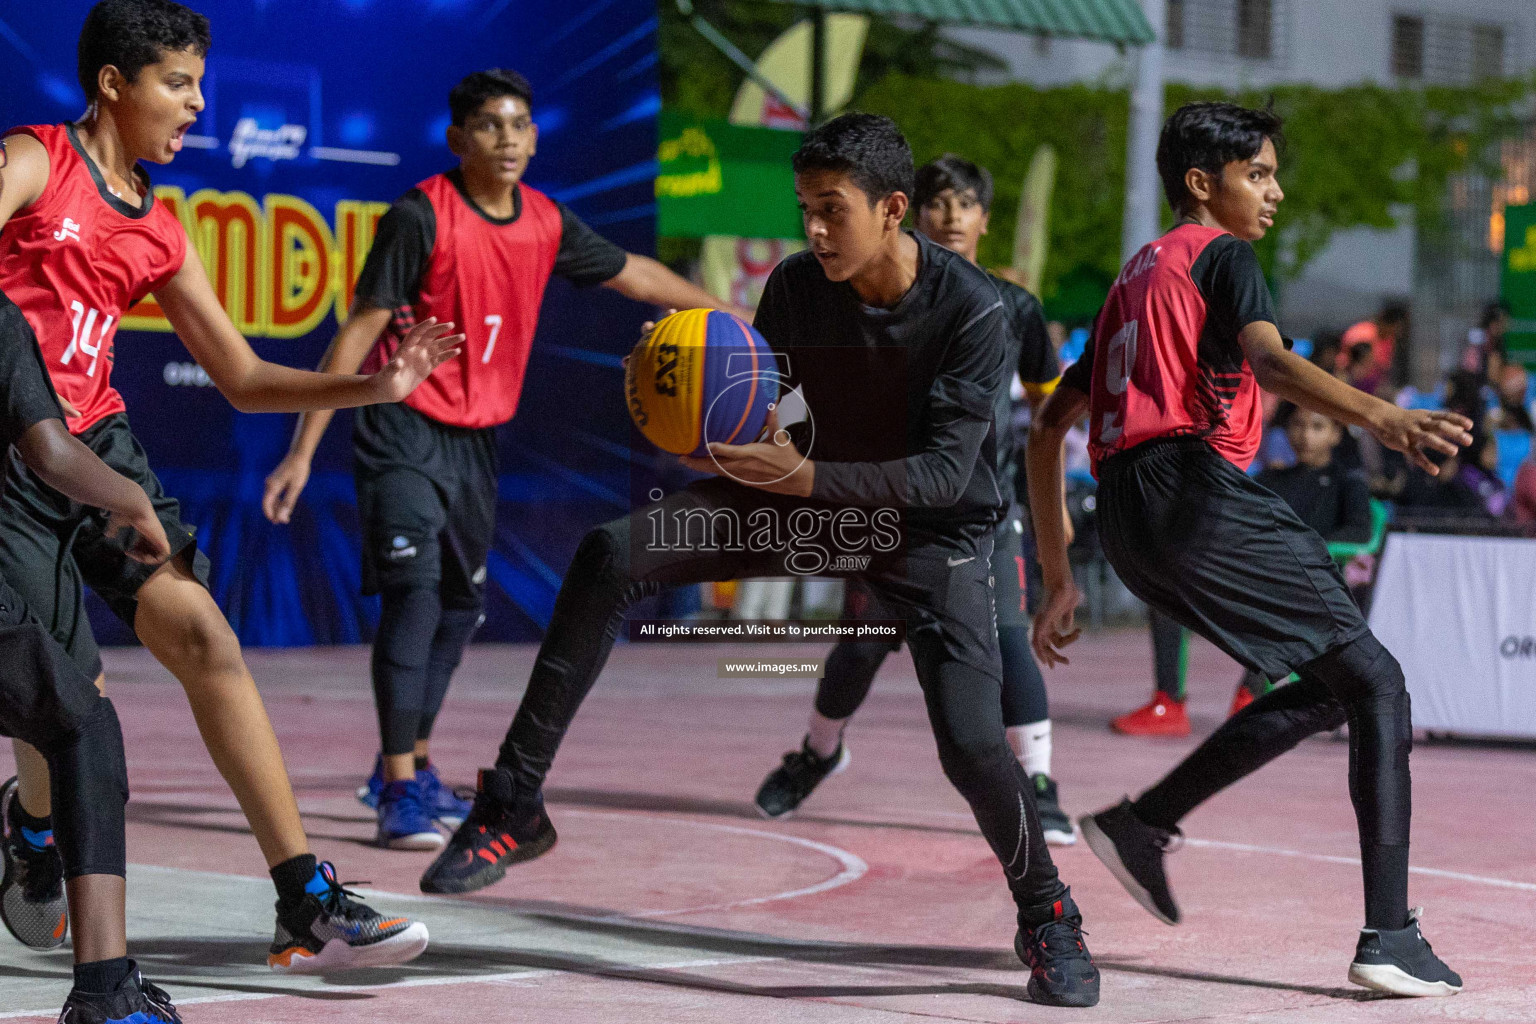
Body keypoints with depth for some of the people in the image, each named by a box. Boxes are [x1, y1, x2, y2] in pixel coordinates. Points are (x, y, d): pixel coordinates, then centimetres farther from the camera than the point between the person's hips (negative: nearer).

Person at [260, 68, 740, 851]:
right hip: (405, 429, -7)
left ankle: (410, 769, 31)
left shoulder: (547, 223, 1)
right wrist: (303, 450, -19)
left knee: (461, 603, 15)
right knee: (415, 589, -18)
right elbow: (360, 330, -16)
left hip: (477, 435, 7)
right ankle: (400, 793, -15)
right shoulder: (422, 216, -16)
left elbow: (633, 273, 19)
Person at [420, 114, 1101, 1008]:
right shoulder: (796, 287, -11)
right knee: (611, 556, -17)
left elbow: (948, 471, -28)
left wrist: (806, 477, -40)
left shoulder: (973, 310, -24)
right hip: (813, 495, 4)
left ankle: (1048, 918, 14)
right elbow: (757, 417, 0)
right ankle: (515, 808, -12)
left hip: (933, 529, -4)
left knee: (973, 745, -19)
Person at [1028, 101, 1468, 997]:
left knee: (1324, 688, 15)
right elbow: (1270, 361, -19)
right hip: (1200, 491, -8)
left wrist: (1059, 577, 27)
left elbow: (1050, 428, 26)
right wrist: (1384, 416, -36)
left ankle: (1141, 825, 7)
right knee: (1376, 686, -3)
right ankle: (1390, 937, -13)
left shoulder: (1135, 276, 27)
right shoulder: (1222, 255, 3)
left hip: (1127, 519, 8)